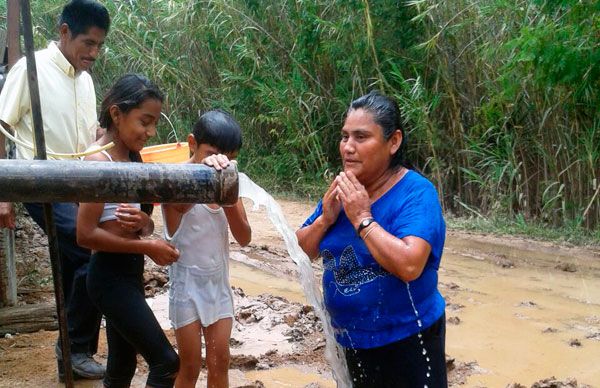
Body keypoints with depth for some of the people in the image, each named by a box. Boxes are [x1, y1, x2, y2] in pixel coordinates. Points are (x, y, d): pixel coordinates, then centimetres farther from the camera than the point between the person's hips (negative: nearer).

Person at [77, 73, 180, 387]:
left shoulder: (133, 157, 9)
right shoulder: (99, 161, -17)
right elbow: (85, 235, -22)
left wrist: (143, 223, -11)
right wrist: (147, 248, -18)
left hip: (130, 272, 9)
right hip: (110, 275, -9)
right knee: (166, 363, -7)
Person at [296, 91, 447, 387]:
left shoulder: (415, 192, -19)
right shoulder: (341, 190, 0)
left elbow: (410, 266, -33)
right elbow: (303, 251, 4)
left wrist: (362, 218, -26)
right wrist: (325, 218, -14)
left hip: (405, 339, -6)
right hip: (352, 339, 6)